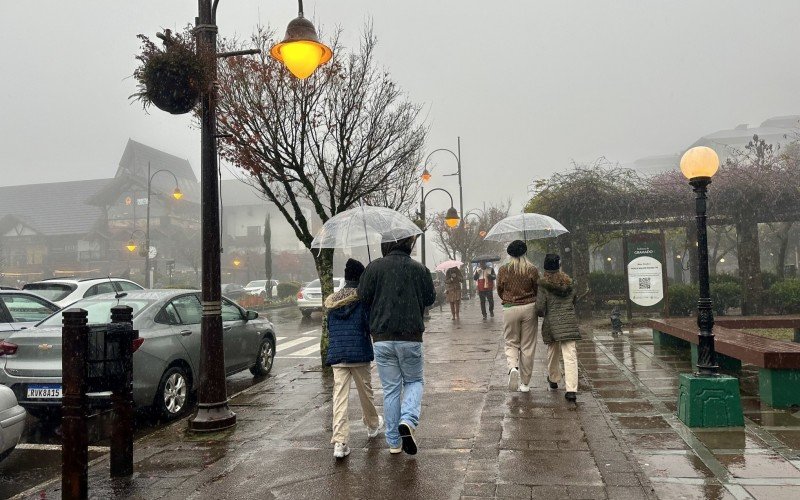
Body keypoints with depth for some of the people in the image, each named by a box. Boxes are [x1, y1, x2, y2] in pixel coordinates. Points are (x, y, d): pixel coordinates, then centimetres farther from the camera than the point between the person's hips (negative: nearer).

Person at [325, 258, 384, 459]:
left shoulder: (332, 302, 9)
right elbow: (371, 325, -12)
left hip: (336, 354, 3)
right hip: (360, 353, -3)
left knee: (339, 397, -2)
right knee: (365, 392, 17)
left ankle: (339, 442, -10)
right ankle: (373, 425, 38)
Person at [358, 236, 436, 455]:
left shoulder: (374, 267, -5)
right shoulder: (419, 269, -3)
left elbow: (363, 297, -4)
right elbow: (430, 298, 6)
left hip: (382, 338, 1)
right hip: (411, 337, -1)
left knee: (390, 388, 10)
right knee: (414, 381, 17)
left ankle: (394, 441, 15)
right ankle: (408, 420, -9)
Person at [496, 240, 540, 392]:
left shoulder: (503, 269, -4)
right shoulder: (532, 270, -4)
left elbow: (499, 290, 5)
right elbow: (538, 290, 2)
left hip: (509, 309, 0)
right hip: (529, 308, 0)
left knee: (511, 343, 14)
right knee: (528, 346, 8)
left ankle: (512, 367, -16)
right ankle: (525, 384, 14)